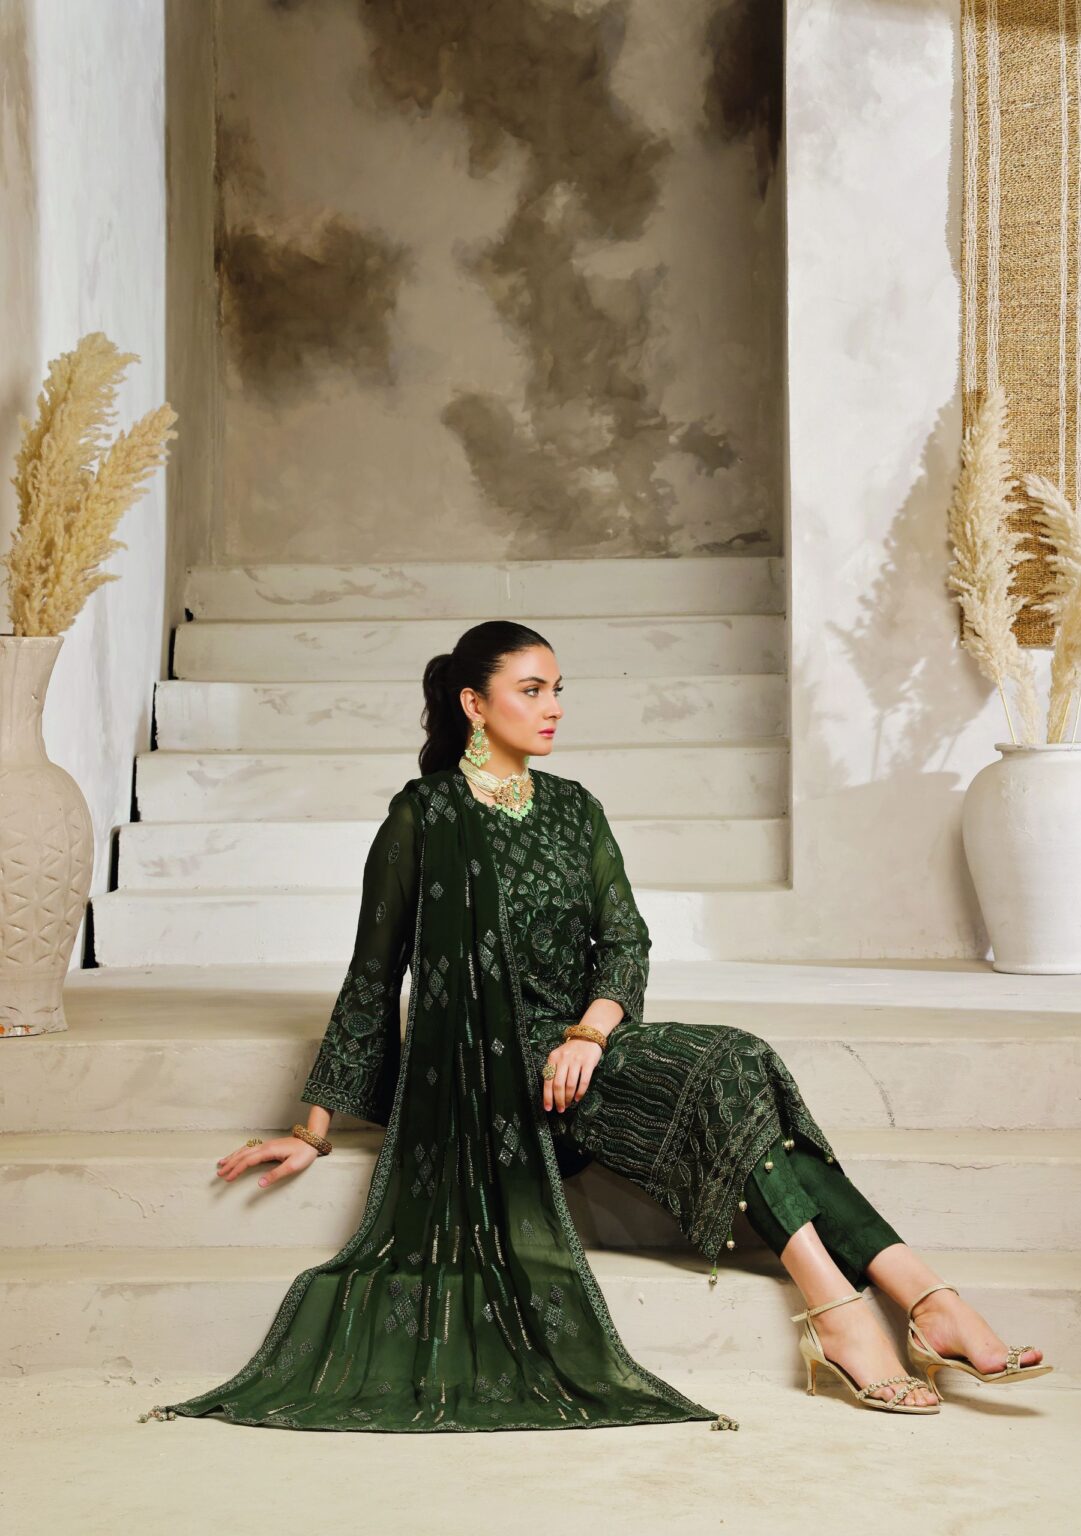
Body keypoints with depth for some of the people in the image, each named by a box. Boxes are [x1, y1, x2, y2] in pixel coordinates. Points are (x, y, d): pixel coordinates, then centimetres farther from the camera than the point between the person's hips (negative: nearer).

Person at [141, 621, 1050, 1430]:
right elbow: (373, 978, 2)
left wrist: (589, 1033, -16)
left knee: (737, 1066, -25)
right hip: (493, 1065, -5)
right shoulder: (423, 817, 0)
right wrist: (316, 1131, 0)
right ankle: (927, 1303, -31)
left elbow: (625, 937, 5)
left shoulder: (574, 810, 15)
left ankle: (923, 1298, -31)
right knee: (727, 1076, -26)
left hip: (584, 1044, 5)